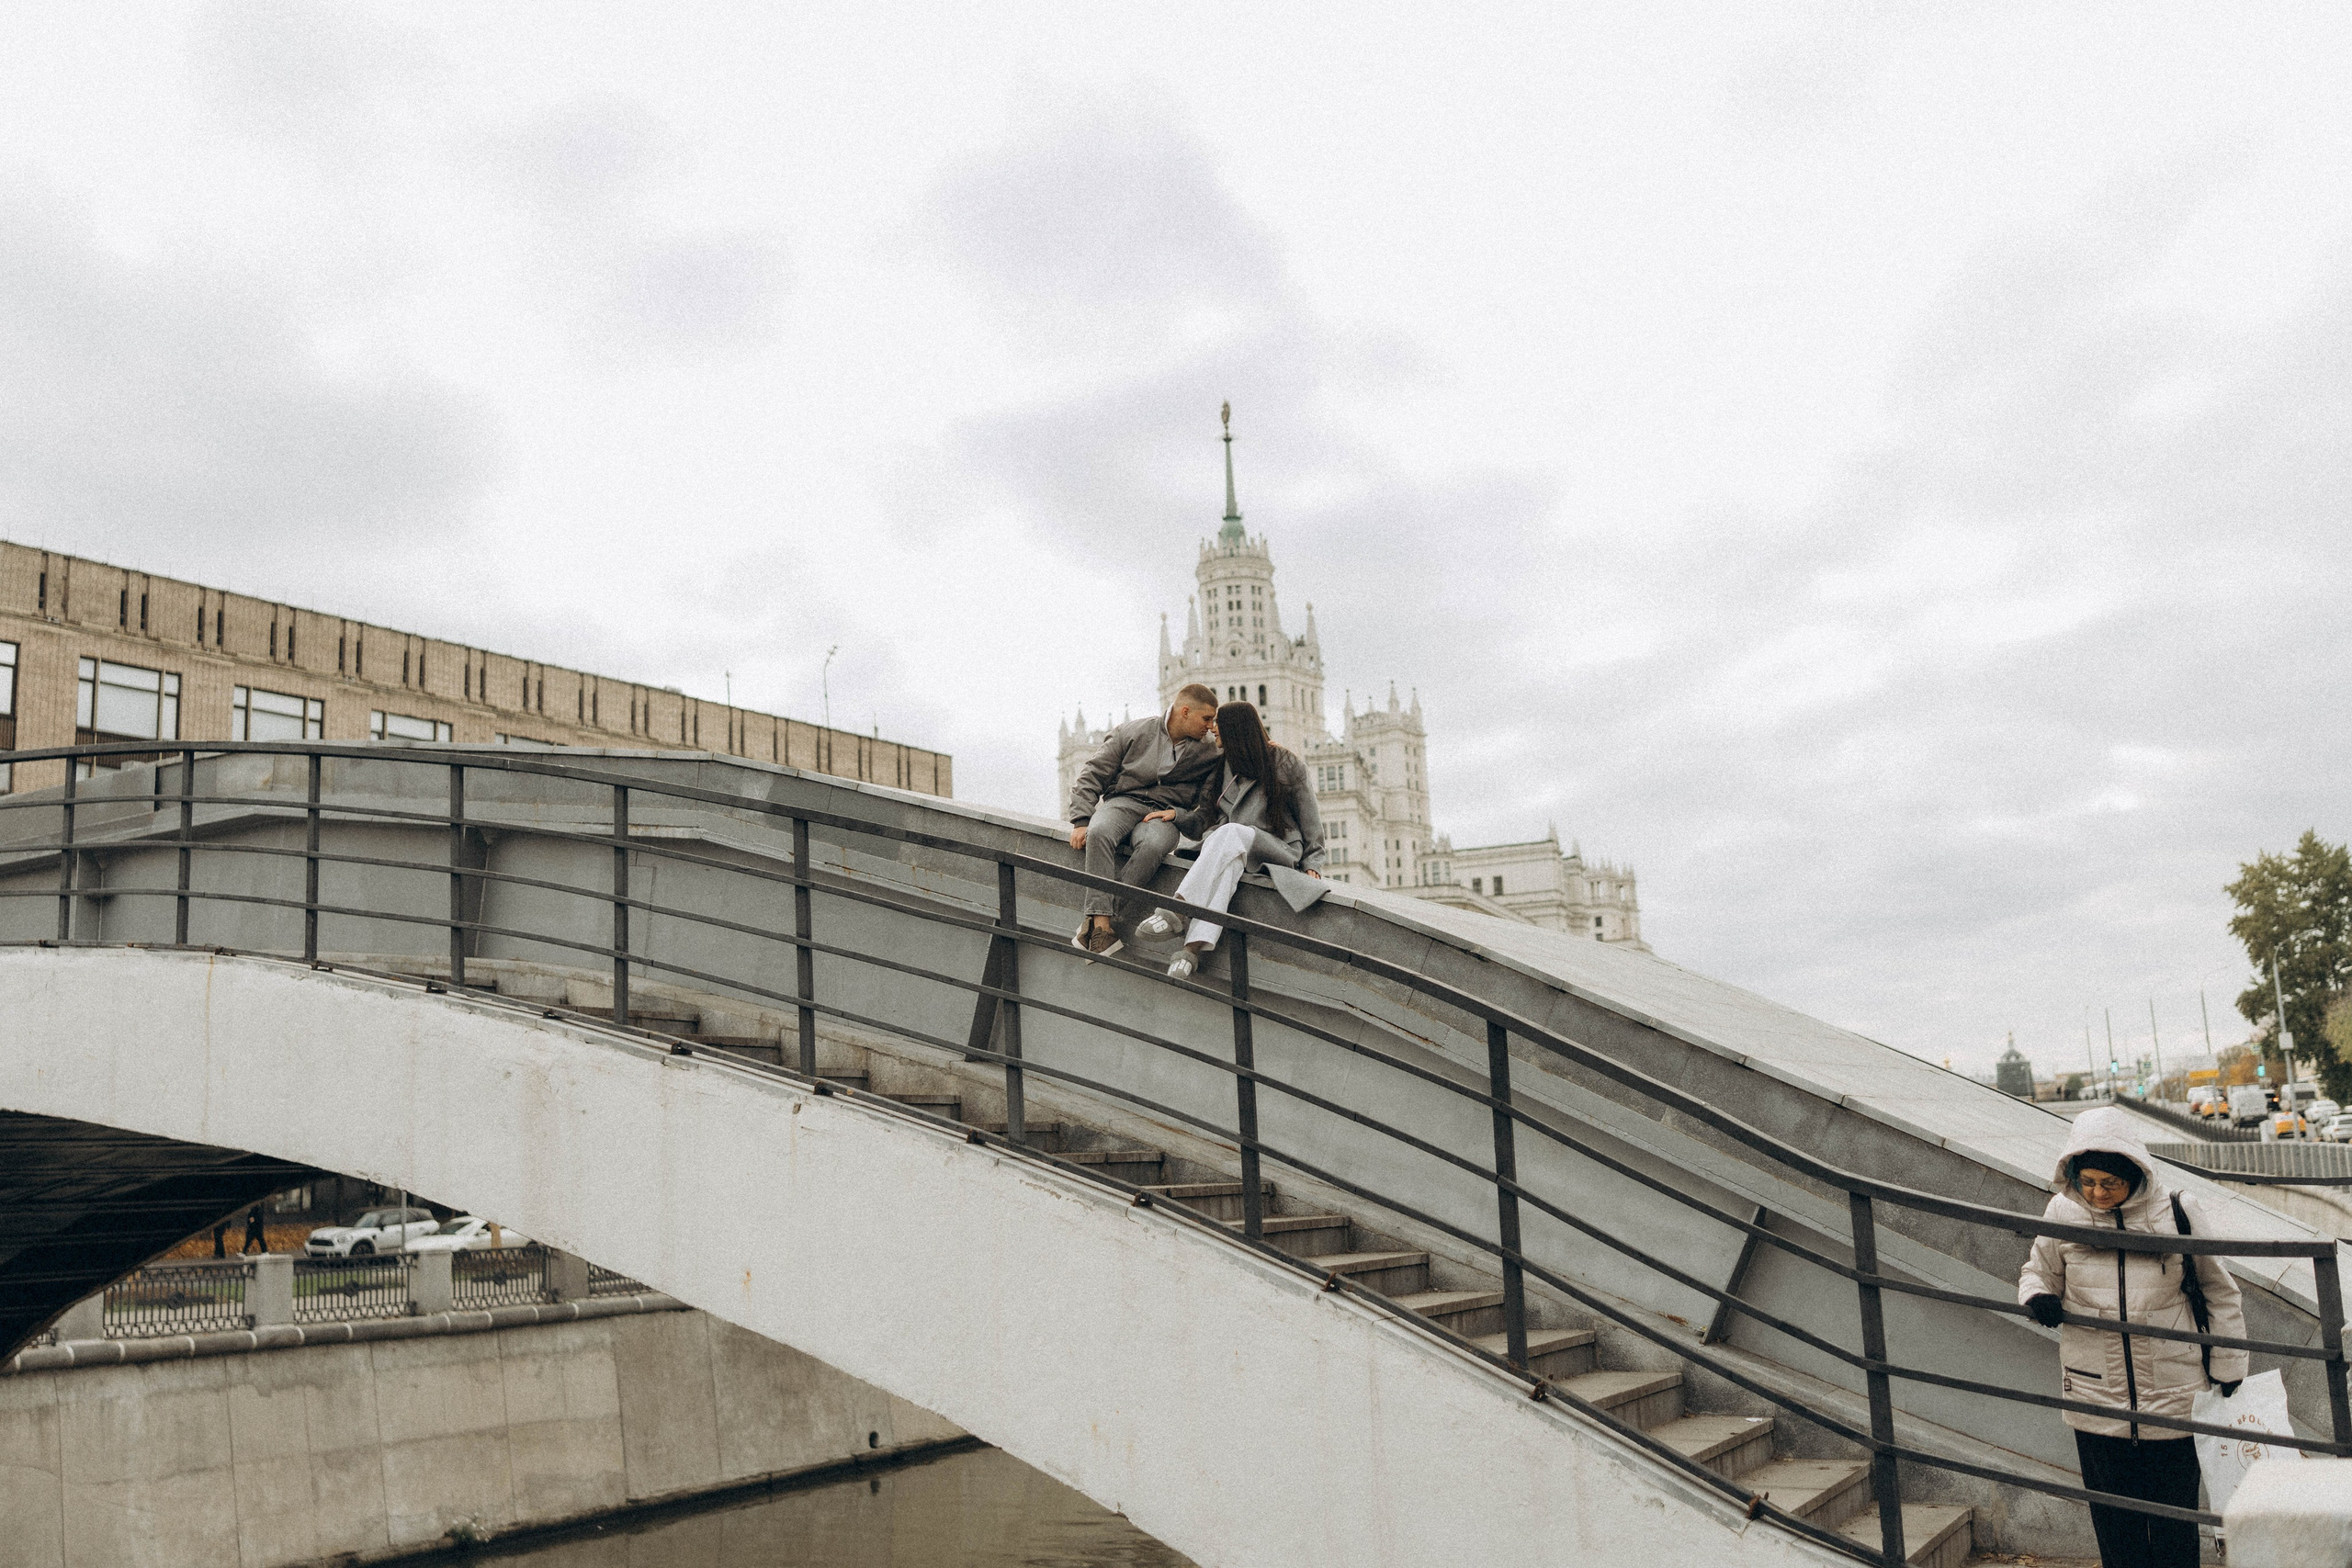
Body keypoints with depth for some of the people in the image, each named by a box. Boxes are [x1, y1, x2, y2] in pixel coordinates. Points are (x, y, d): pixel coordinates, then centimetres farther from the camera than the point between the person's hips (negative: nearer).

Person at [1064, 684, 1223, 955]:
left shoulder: (1209, 748, 10)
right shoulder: (1135, 732, 4)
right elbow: (1092, 775, 4)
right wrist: (1081, 821, -7)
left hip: (1165, 815, 1)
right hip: (1123, 802, 0)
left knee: (1153, 845, -37)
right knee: (1099, 833, -36)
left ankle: (1097, 920, -35)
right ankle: (1103, 924, -42)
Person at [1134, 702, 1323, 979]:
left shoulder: (1287, 764, 5)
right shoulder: (1222, 769, 19)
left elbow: (1310, 818, 6)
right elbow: (1202, 821, 16)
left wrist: (1312, 864, -3)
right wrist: (1177, 816, -4)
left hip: (1278, 848, -3)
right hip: (1230, 848, 3)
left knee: (1230, 833, -37)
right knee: (1228, 862, -37)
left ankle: (1175, 911, -53)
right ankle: (1196, 946, -59)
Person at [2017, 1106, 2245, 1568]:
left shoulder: (2177, 1211, -6)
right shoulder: (2063, 1212, -3)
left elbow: (2220, 1293, 7)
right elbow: (2038, 1271, 13)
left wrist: (2227, 1369, 10)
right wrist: (2038, 1296, -10)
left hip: (2172, 1392, -1)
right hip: (2096, 1396, 1)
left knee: (2174, 1514, 9)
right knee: (2114, 1518, 10)